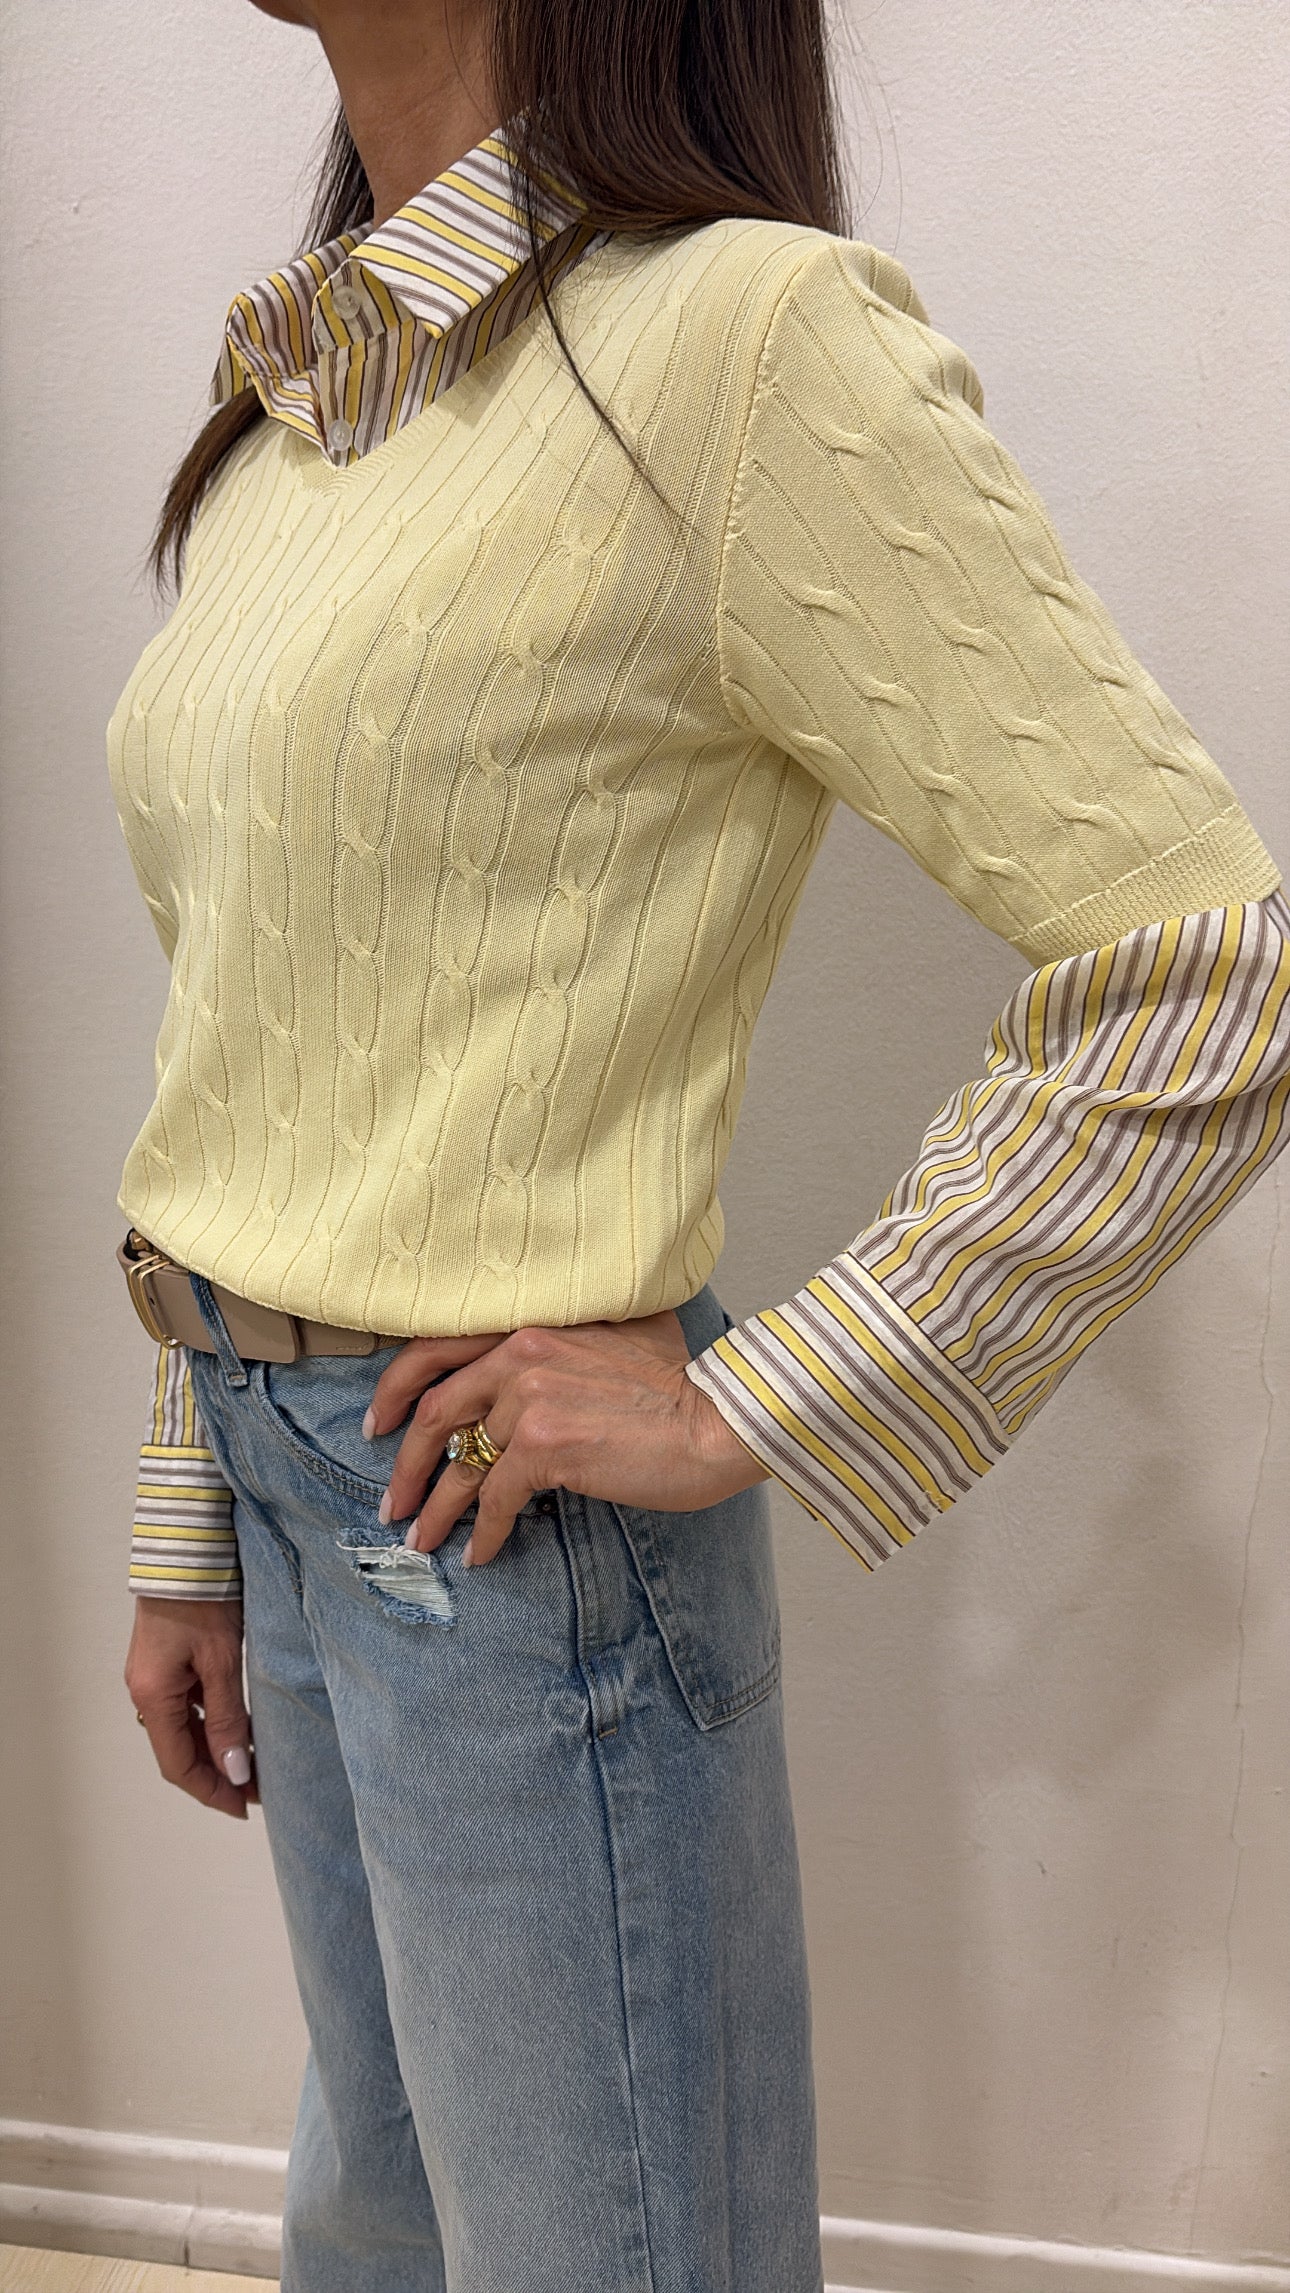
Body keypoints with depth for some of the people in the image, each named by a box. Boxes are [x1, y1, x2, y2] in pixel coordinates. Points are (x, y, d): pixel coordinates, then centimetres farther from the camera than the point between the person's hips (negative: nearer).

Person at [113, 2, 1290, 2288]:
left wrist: (747, 1412, -17)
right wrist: (190, 1539, 14)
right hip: (285, 1479, 8)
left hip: (516, 1518, -7)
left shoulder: (743, 339, -17)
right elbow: (241, 1054, 11)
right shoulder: (290, 414, 8)